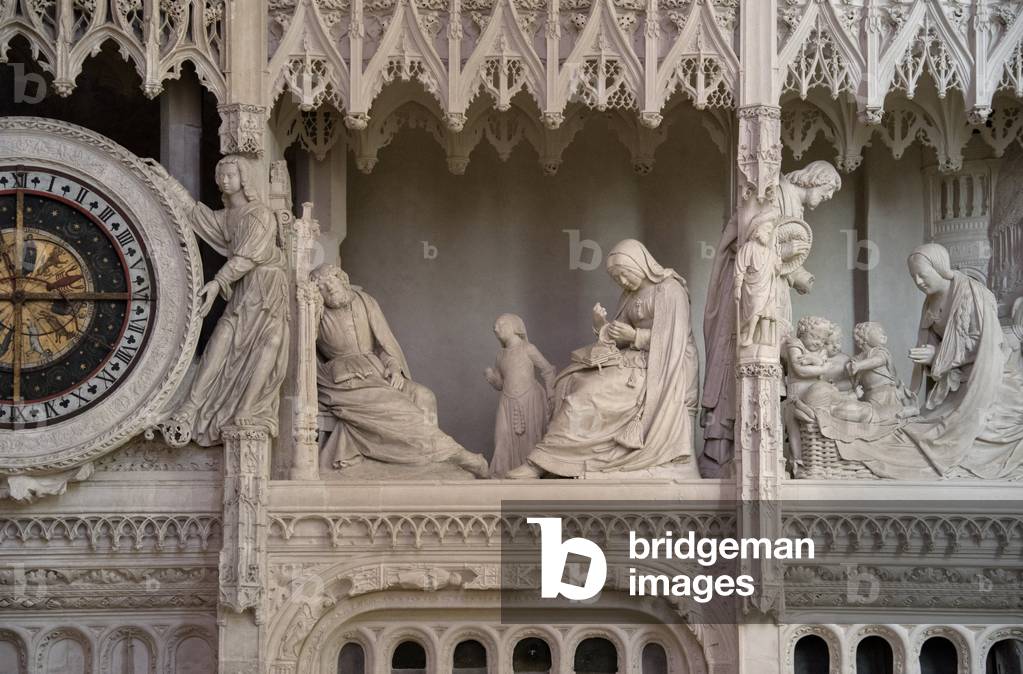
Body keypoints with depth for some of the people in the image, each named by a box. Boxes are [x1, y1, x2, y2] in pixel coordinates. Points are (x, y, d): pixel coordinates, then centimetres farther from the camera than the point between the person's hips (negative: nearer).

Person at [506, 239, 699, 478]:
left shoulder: (669, 289, -9)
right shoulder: (632, 293, 16)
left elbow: (673, 339, -15)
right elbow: (621, 340, 13)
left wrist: (634, 336, -24)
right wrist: (603, 326, -7)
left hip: (664, 367, -9)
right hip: (640, 360, 9)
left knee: (590, 393, -22)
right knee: (572, 378, 0)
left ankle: (540, 464, -19)